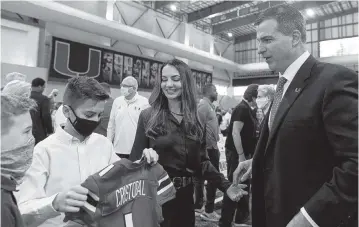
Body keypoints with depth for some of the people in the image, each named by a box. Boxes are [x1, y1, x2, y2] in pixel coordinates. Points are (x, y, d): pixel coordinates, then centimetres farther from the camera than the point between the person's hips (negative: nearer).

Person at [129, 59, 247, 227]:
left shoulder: (196, 119, 0)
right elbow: (136, 159, -6)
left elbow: (202, 162, 1)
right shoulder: (148, 116, -8)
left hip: (184, 194, 3)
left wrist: (226, 186, -8)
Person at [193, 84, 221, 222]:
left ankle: (197, 207, 28)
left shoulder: (209, 105, 15)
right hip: (207, 148, -9)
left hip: (211, 147, 9)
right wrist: (203, 150, -22)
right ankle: (208, 211, 12)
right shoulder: (203, 105, -15)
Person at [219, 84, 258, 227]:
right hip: (236, 154, -9)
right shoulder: (242, 108, -16)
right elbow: (235, 133, -23)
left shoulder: (248, 110, 13)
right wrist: (240, 155, -23)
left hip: (244, 153, 10)